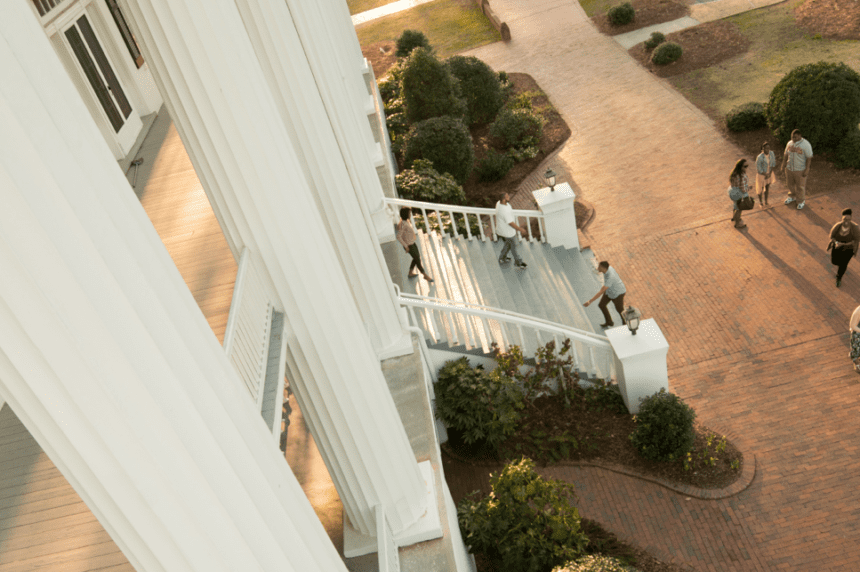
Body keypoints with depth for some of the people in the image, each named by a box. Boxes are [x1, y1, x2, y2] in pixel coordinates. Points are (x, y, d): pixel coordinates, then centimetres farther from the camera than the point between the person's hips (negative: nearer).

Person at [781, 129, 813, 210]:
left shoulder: (806, 145, -18)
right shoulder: (790, 143, 0)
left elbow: (809, 158, -16)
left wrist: (807, 169, -19)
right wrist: (783, 165, 8)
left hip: (800, 170, -5)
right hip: (789, 168, 5)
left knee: (800, 186, 6)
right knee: (790, 184, 20)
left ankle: (801, 201, 23)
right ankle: (792, 197, 43)